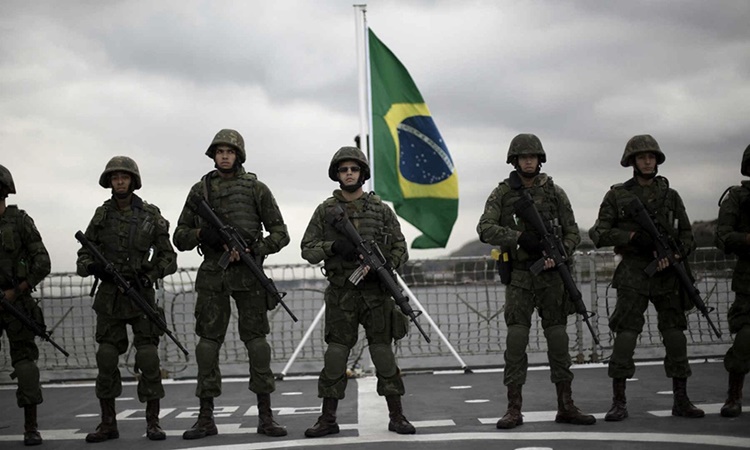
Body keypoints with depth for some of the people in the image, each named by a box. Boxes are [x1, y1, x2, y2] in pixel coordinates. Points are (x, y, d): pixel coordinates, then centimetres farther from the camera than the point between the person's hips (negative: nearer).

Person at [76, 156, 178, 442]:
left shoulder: (150, 215, -1)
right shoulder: (102, 215, 4)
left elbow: (168, 257, 2)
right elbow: (84, 255, 7)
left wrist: (151, 273, -15)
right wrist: (91, 266, -15)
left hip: (140, 292, -2)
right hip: (109, 295, 2)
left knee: (148, 358, -6)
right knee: (106, 359, 1)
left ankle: (153, 423, 2)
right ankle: (108, 424, 10)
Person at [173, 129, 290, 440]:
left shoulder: (256, 189, 3)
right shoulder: (200, 190, 8)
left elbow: (280, 233, 2)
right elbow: (180, 238, 10)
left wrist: (252, 250, -12)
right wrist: (202, 233, -11)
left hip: (248, 274, -1)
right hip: (212, 277, 2)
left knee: (257, 342, -1)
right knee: (208, 343, 1)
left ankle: (265, 416, 5)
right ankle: (206, 418, 7)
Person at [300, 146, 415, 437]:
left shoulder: (380, 209, 5)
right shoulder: (325, 210, 5)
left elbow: (400, 248, 8)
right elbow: (308, 249, 4)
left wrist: (386, 266, -12)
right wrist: (333, 246, -15)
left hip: (375, 291, 0)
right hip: (340, 294, 0)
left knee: (383, 353, 1)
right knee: (335, 355, 1)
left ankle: (396, 416, 8)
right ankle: (328, 419, 9)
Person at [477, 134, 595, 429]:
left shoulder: (554, 192, 6)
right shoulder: (502, 193, 1)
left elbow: (573, 233, 6)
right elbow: (485, 229, -10)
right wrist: (520, 236, -22)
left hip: (551, 274, 2)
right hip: (519, 275, -2)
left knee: (558, 339, 4)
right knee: (516, 339, -7)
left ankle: (566, 407, 12)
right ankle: (514, 409, -1)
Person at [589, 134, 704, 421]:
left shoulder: (671, 196, 11)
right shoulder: (617, 195, 4)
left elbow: (687, 236, 12)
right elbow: (599, 234, -1)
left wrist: (675, 254, -8)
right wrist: (633, 236, -14)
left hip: (668, 274, 3)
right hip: (634, 276, -2)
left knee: (675, 336, 2)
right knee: (625, 335, -7)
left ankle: (681, 401, 11)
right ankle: (619, 402, 0)